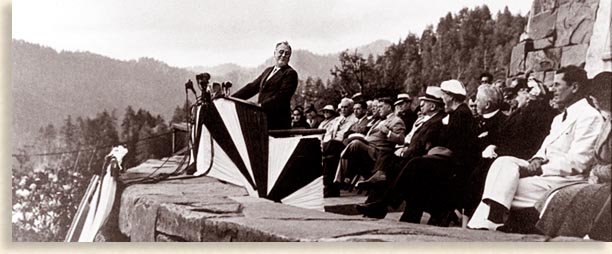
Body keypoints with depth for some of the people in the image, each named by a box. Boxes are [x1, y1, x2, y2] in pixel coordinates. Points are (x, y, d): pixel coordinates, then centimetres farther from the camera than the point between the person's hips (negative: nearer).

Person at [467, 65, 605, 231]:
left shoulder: (589, 116, -10)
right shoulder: (560, 118, 23)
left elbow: (577, 162, -18)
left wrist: (540, 169, -19)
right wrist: (538, 160, -6)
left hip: (567, 179, -9)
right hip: (546, 171, 9)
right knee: (503, 162, -15)